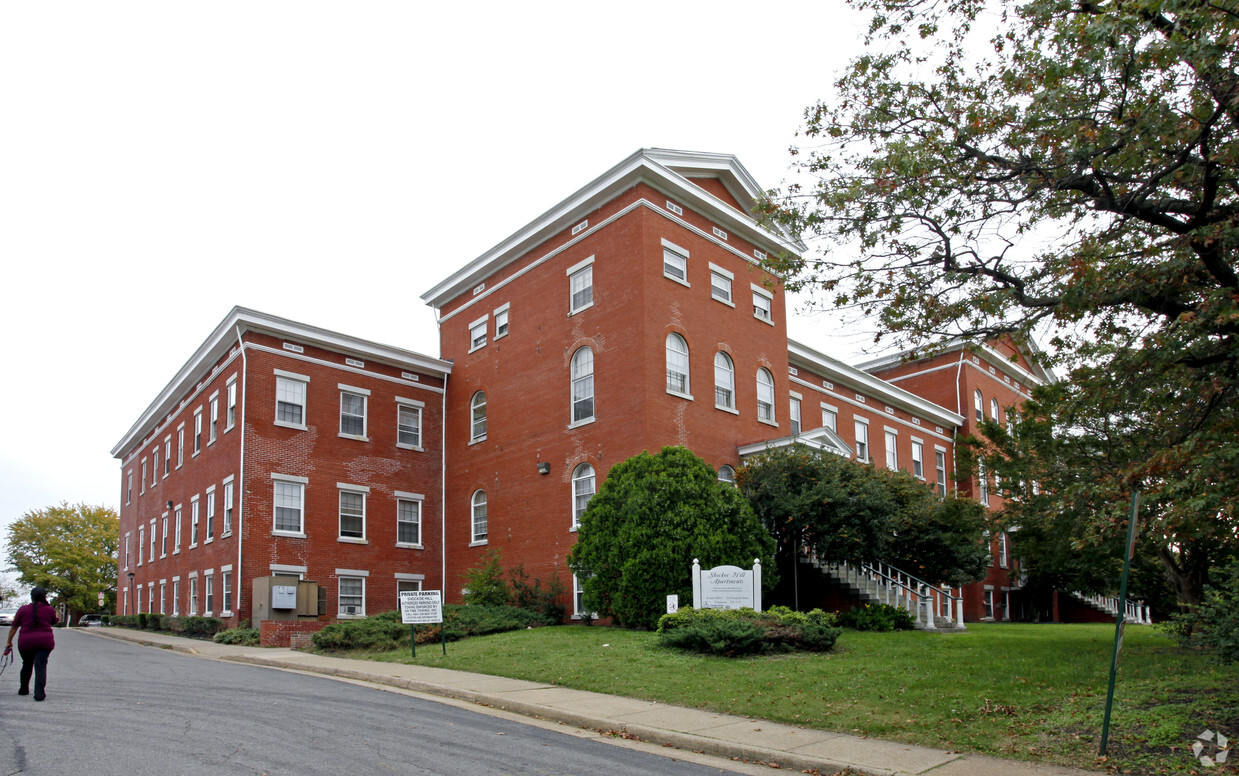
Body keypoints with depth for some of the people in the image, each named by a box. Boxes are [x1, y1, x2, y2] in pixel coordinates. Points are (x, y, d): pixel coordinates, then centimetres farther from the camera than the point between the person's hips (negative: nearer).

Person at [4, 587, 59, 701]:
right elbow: (55, 622, 17)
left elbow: (13, 627, 6)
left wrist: (9, 642, 17)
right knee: (41, 666, -3)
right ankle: (39, 693, -14)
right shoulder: (50, 609, -1)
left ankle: (23, 689, 33)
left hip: (26, 642, 1)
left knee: (27, 665, 21)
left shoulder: (23, 609, 1)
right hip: (45, 642, -1)